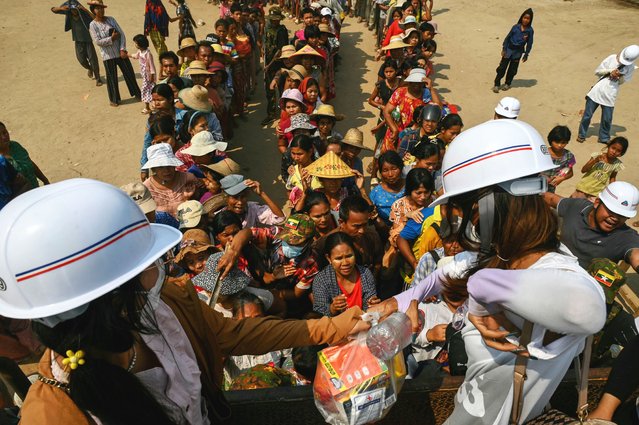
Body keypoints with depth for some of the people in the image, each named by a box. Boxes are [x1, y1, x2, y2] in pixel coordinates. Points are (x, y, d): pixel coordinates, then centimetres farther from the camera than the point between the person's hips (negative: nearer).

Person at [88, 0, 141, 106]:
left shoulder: (111, 19, 3)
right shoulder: (93, 25, -7)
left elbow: (122, 34, -1)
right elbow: (98, 41, -14)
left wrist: (123, 49, -11)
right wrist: (111, 38, -18)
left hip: (120, 52, 3)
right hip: (108, 56, -3)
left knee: (129, 73, 10)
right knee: (112, 78, 4)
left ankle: (137, 93, 27)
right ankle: (114, 100, 19)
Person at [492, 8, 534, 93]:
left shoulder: (530, 30, -7)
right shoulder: (516, 27, -8)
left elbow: (529, 44, -1)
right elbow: (508, 37, -1)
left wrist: (526, 55, -1)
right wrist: (504, 49, -3)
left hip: (518, 52, 0)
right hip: (509, 49, 0)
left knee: (512, 69, 10)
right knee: (502, 67, -1)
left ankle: (507, 83, 26)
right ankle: (497, 84, 6)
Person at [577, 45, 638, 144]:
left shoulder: (631, 68, 3)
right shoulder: (612, 58, -1)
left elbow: (622, 81, 7)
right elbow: (597, 71, 1)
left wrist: (619, 76, -14)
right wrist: (610, 71, -14)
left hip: (610, 96, 1)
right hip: (597, 91, -1)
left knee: (607, 119, 4)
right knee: (587, 115, 4)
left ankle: (604, 138, 23)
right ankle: (581, 135, 20)